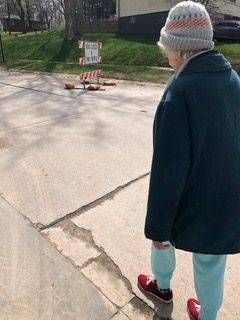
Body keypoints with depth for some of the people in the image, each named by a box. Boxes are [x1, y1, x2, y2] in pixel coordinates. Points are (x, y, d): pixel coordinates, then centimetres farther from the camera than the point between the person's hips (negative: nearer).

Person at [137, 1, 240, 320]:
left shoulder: (180, 91, -25)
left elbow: (168, 169, -26)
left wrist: (157, 227, -15)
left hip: (189, 206, -5)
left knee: (163, 237, 26)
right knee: (211, 265, 23)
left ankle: (162, 286, 53)